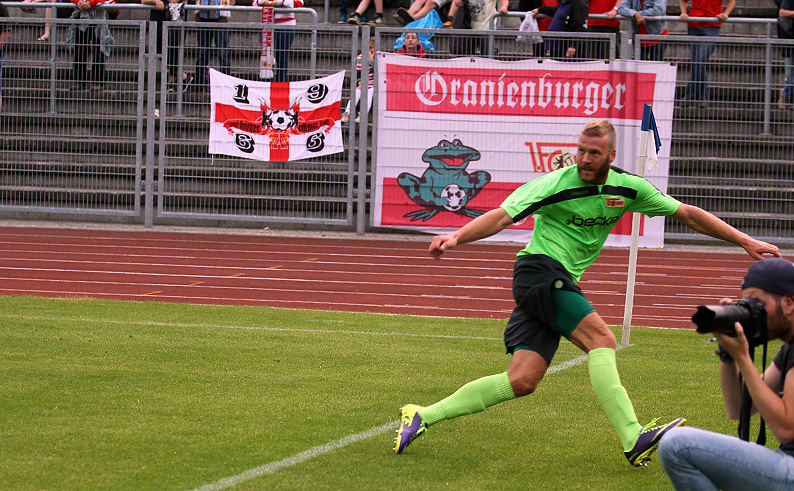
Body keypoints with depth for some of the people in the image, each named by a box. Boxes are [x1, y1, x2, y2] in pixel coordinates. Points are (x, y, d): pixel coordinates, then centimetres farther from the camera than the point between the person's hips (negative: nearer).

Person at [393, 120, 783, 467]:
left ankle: (423, 416, 2)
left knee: (523, 380, -3)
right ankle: (633, 440, -33)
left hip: (562, 283, 6)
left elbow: (687, 213, 11)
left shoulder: (627, 188, 5)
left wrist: (745, 241, 9)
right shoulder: (555, 184, -10)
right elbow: (501, 216, -15)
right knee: (601, 338, -24)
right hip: (539, 268, -6)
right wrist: (456, 236, -32)